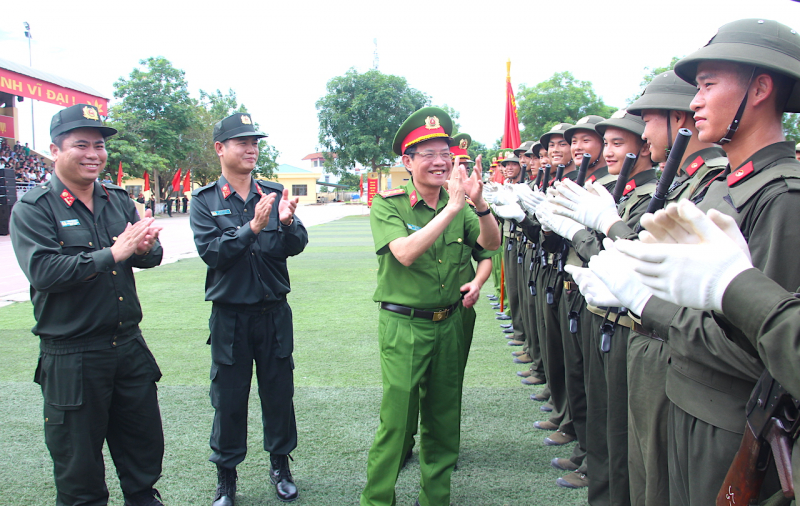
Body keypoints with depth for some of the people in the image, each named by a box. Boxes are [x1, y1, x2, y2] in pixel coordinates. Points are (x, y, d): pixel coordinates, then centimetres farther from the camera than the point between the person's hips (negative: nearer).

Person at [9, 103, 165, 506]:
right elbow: (43, 271, -22)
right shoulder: (32, 209, -8)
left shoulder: (118, 200, 8)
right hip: (71, 357, -5)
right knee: (78, 464, 10)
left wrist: (143, 248, -19)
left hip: (130, 346, 5)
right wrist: (112, 253, -25)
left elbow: (153, 254, 5)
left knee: (145, 449, 17)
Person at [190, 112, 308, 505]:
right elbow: (210, 251, -15)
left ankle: (280, 465, 31)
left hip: (274, 312, 2)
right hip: (230, 315, -2)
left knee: (278, 392, 11)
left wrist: (287, 223, -25)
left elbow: (296, 247, -5)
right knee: (228, 398, 8)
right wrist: (251, 227, -26)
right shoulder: (204, 201, -2)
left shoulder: (274, 194, 3)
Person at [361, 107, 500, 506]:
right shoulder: (388, 204, -9)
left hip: (449, 322, 5)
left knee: (443, 417, 14)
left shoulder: (457, 202, 5)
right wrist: (452, 207, -29)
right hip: (403, 326, -5)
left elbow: (490, 243, -4)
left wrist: (478, 203, -22)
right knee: (396, 417, -3)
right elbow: (406, 253, -25)